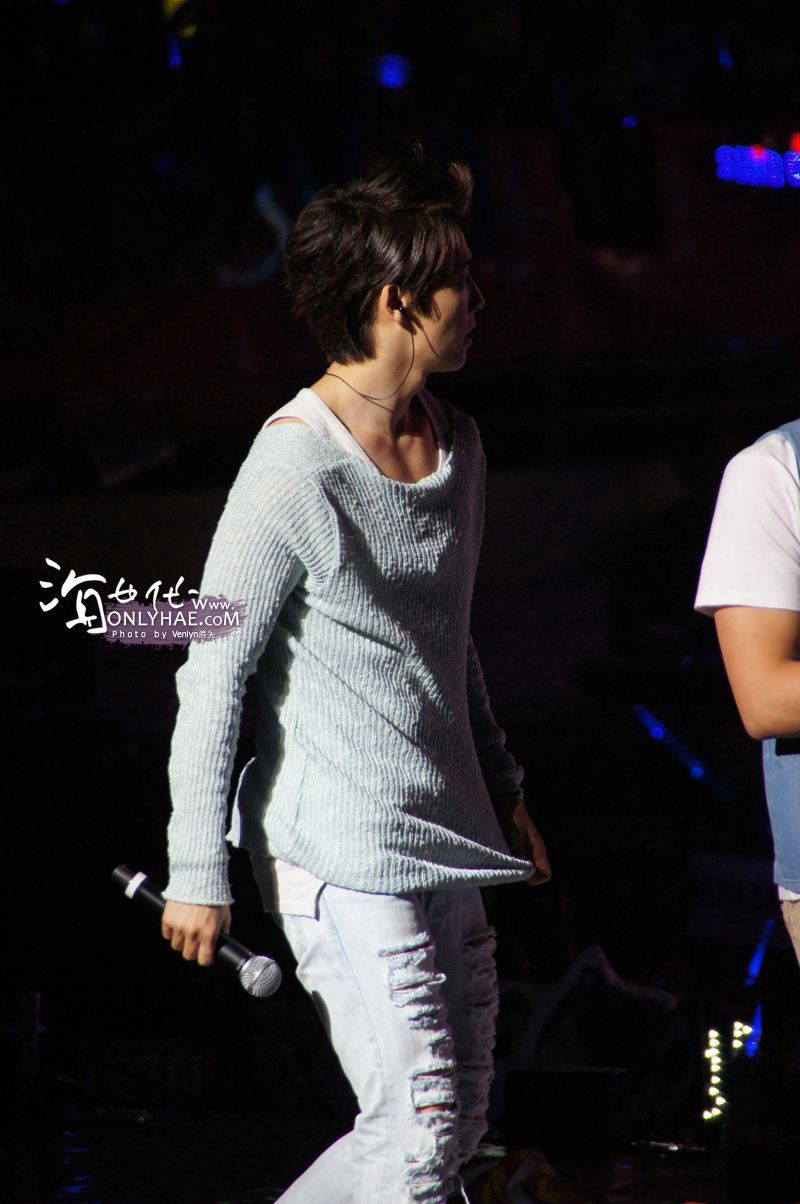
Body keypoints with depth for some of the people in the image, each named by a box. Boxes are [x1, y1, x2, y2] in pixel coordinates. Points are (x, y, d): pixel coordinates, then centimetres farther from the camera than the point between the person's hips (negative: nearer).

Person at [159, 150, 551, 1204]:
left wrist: (501, 790, 24)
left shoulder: (458, 444, 10)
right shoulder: (295, 472, -16)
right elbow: (212, 676, -12)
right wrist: (199, 870, -11)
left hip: (446, 842, 8)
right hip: (342, 855, -8)